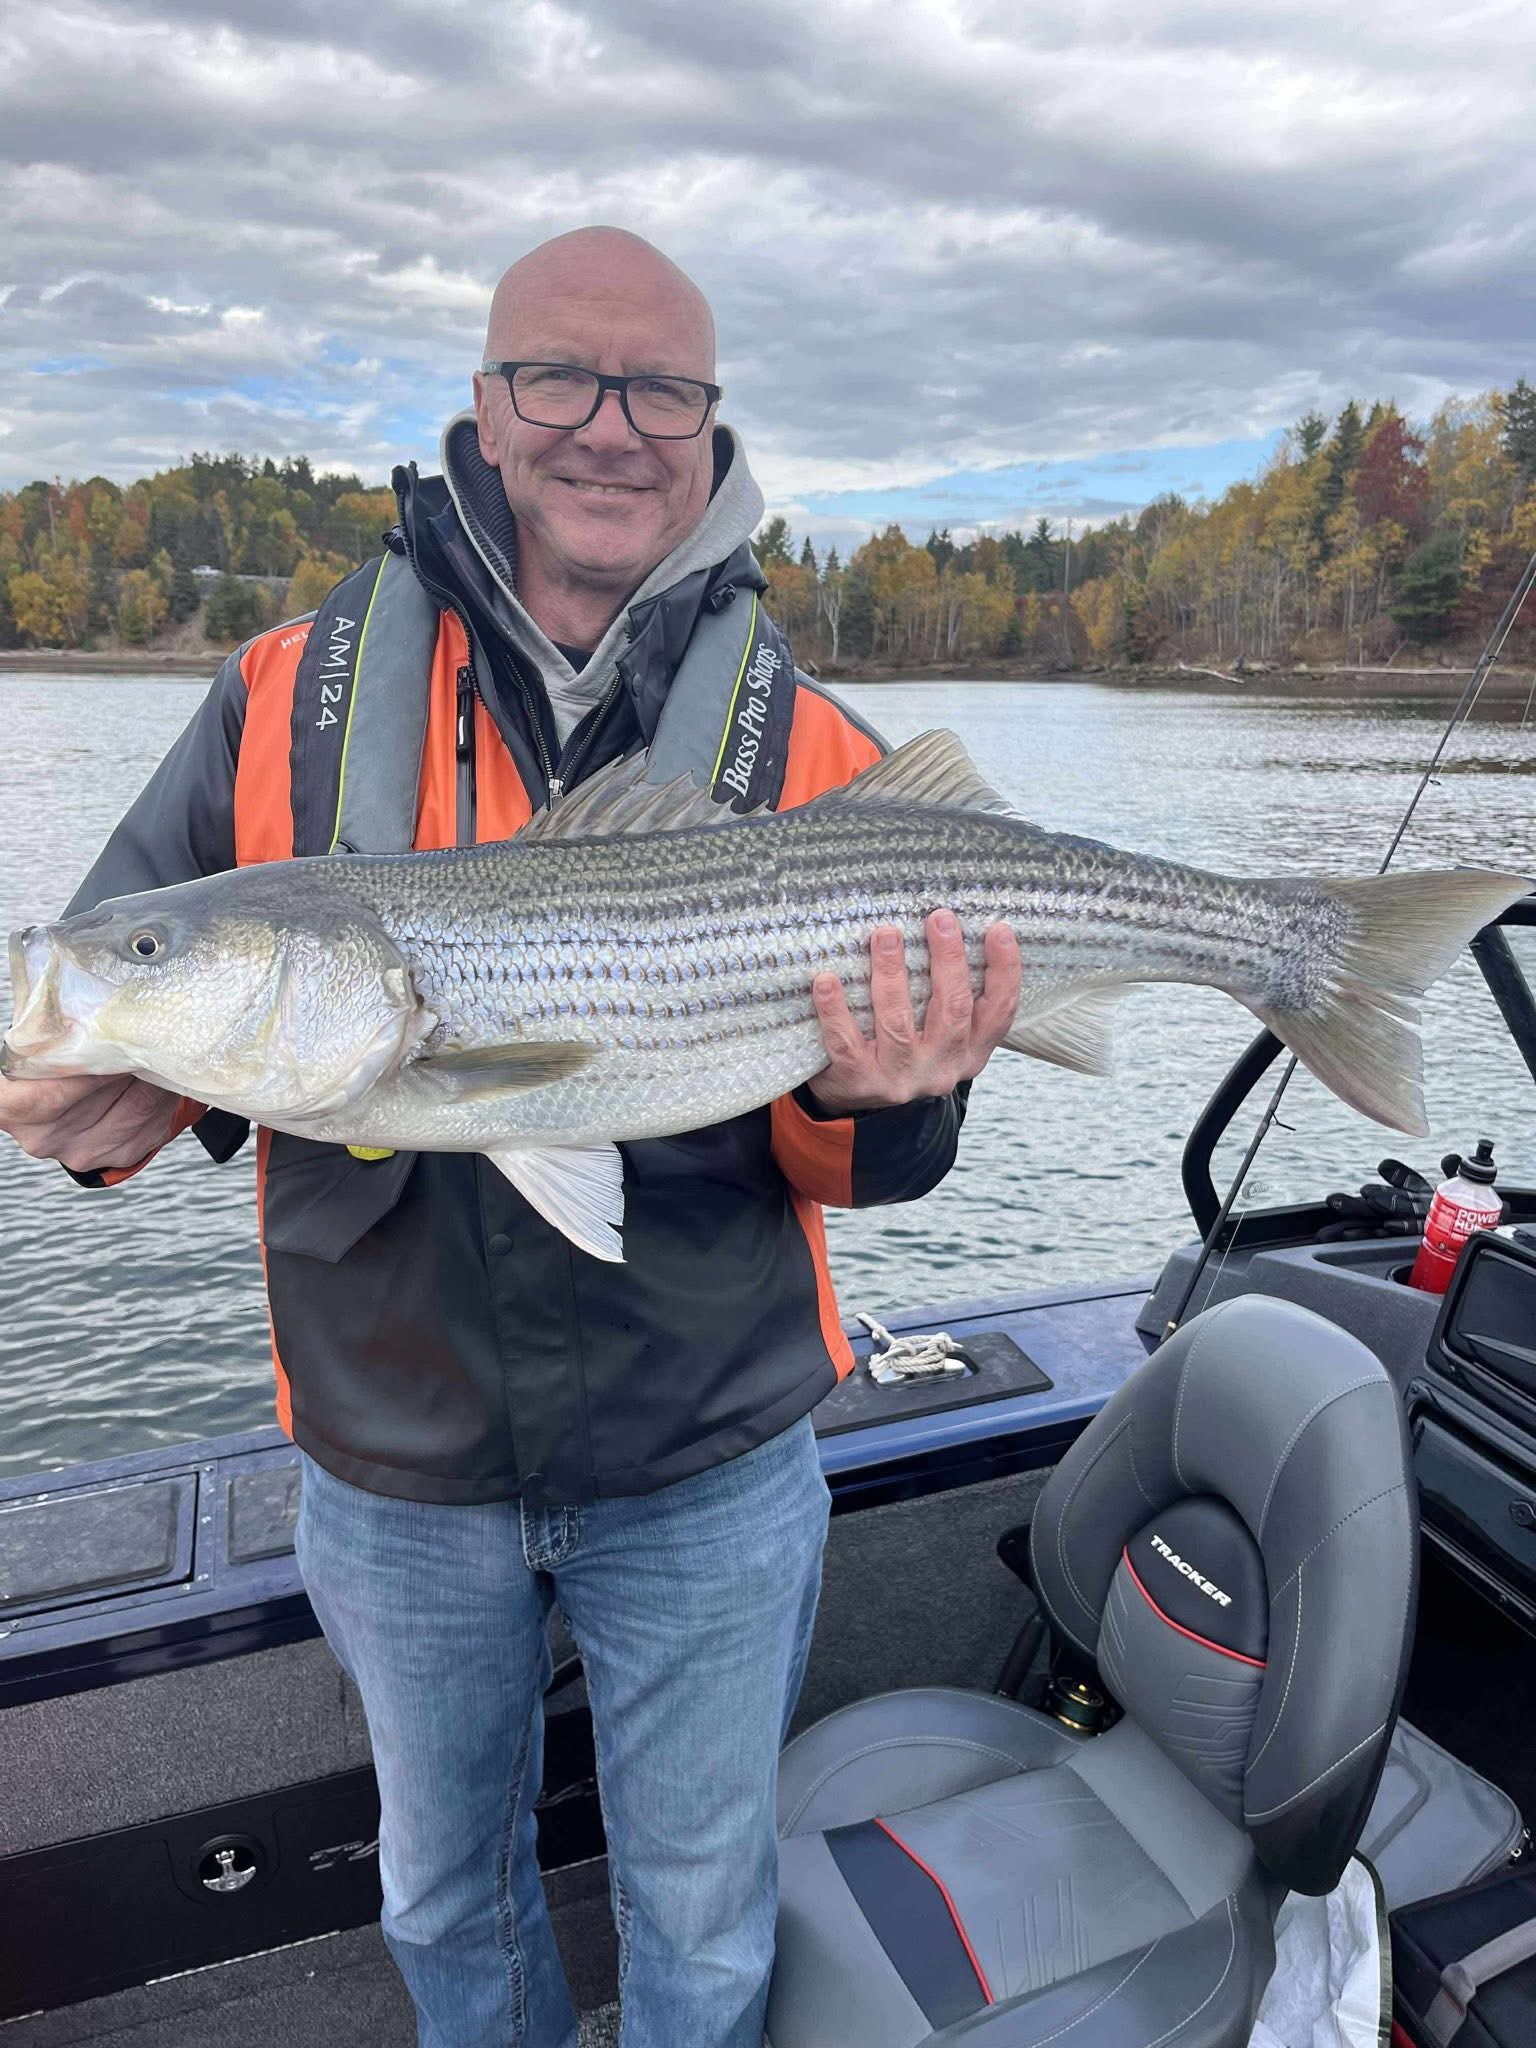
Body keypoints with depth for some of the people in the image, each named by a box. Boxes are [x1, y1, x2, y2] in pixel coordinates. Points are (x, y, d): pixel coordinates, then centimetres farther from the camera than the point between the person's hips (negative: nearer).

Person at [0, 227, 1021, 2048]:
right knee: (443, 1893, 29)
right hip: (392, 1462, 2)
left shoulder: (808, 750, -8)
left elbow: (844, 1171, -8)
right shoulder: (292, 698, -5)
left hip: (708, 1467, -1)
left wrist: (875, 1103, -30)